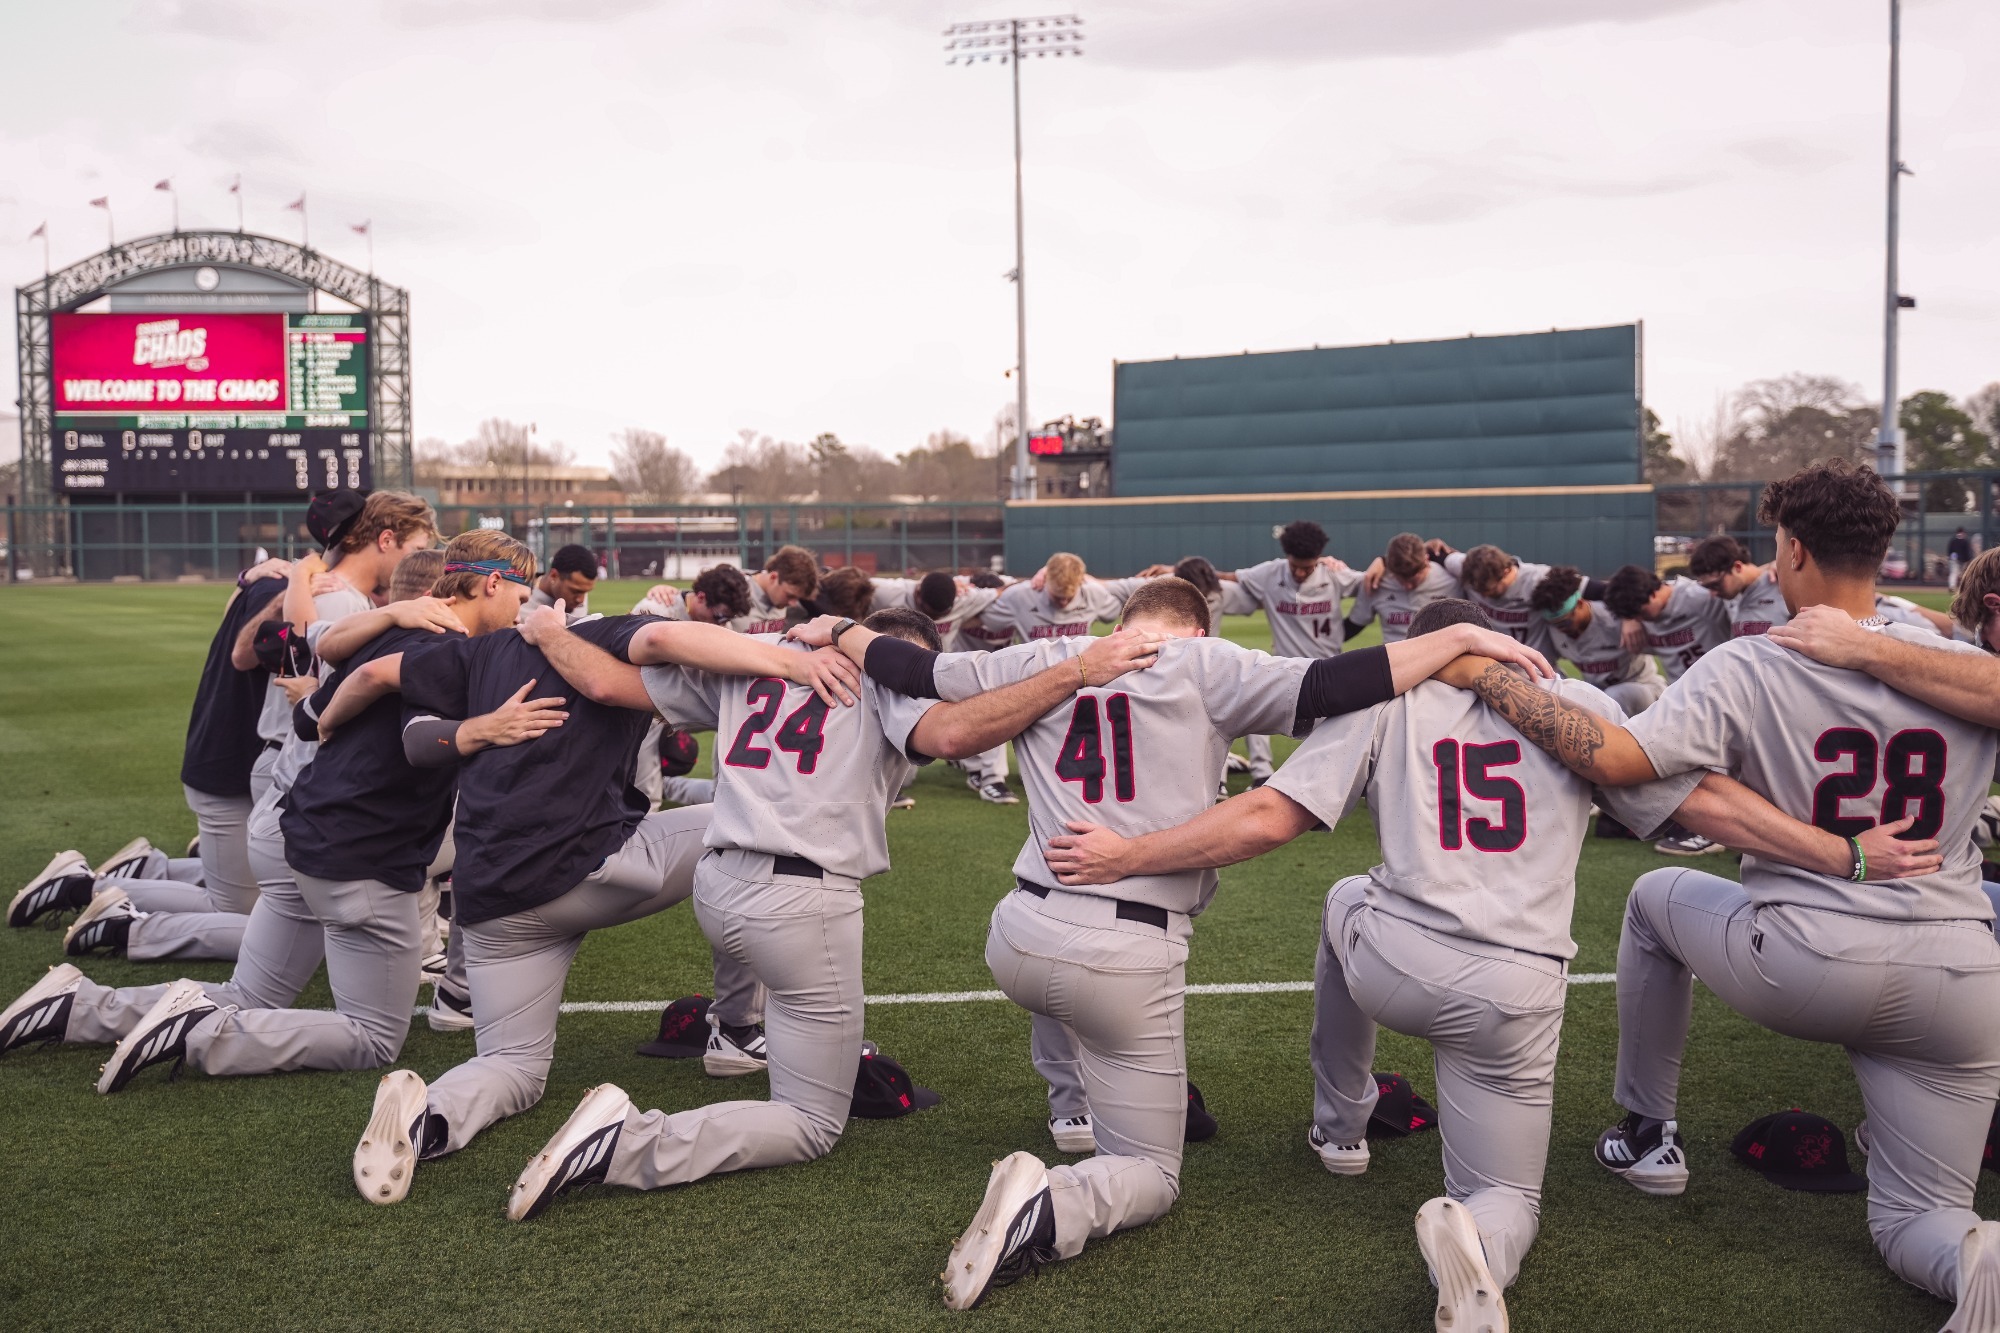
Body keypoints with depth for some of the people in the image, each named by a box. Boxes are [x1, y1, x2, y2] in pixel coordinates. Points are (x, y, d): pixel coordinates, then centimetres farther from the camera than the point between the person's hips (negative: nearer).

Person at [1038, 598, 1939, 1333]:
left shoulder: (1387, 698, 7)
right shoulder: (1575, 701, 11)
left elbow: (1265, 820, -2)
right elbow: (1705, 802, 9)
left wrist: (1121, 858, 2)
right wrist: (1848, 855, 17)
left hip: (1390, 968, 0)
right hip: (1514, 1001, 0)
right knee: (1508, 1198, 19)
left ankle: (1339, 1129, 40)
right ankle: (1476, 1239, -21)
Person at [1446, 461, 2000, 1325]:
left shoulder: (1746, 668, -10)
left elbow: (1613, 759, -20)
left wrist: (1489, 678, -12)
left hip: (1798, 967, -3)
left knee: (1655, 898, 29)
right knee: (1914, 1223, 16)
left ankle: (1648, 1133, 33)